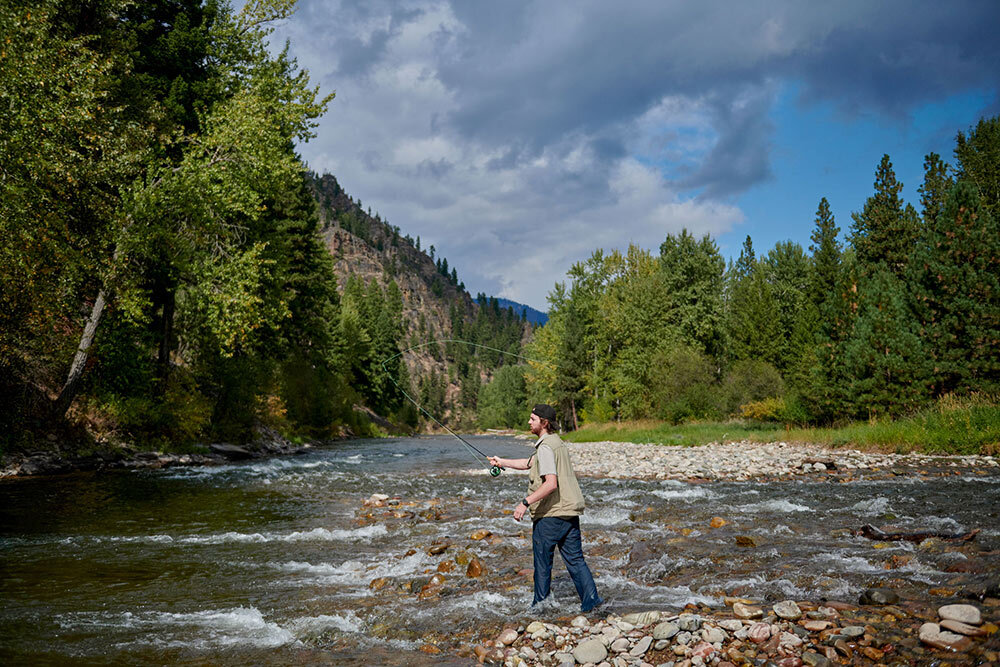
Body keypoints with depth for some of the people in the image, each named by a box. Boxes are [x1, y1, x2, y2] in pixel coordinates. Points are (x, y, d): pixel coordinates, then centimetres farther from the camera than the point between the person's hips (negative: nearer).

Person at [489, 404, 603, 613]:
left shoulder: (546, 447, -16)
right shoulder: (558, 442, 14)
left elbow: (551, 483, -26)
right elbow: (529, 463, 26)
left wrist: (525, 502, -26)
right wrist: (503, 462, 27)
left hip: (550, 513, -8)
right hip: (570, 511, 8)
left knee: (542, 563, 7)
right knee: (575, 559, 11)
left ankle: (540, 605, 17)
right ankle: (591, 599, 4)